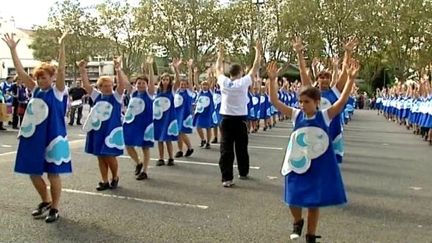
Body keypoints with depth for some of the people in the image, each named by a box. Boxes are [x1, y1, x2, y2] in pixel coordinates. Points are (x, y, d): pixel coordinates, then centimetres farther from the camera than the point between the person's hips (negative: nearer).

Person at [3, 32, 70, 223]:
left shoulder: (57, 91, -6)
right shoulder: (35, 90, 9)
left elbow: (61, 69, -19)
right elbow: (20, 71, 5)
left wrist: (61, 46, -28)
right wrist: (12, 49, -1)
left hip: (52, 138, -6)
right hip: (33, 137, 6)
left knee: (53, 173, 3)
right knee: (33, 172, 12)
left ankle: (54, 208, 17)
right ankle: (46, 201, 34)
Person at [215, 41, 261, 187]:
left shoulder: (223, 82, -1)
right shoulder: (243, 82, -7)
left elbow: (218, 69, 17)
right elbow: (255, 68, 1)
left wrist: (220, 54, 28)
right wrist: (258, 51, 11)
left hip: (226, 119, 1)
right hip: (240, 119, -1)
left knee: (226, 149, -2)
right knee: (241, 148, 14)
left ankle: (226, 178, -6)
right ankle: (243, 173, 30)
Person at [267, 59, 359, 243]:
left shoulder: (325, 116, -7)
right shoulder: (296, 115, -4)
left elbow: (343, 100, -17)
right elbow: (274, 101, -10)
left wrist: (351, 79, -26)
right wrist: (272, 80, -20)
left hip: (319, 165, -1)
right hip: (297, 164, 1)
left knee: (314, 202, 10)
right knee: (294, 199, 3)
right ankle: (297, 222, 38)